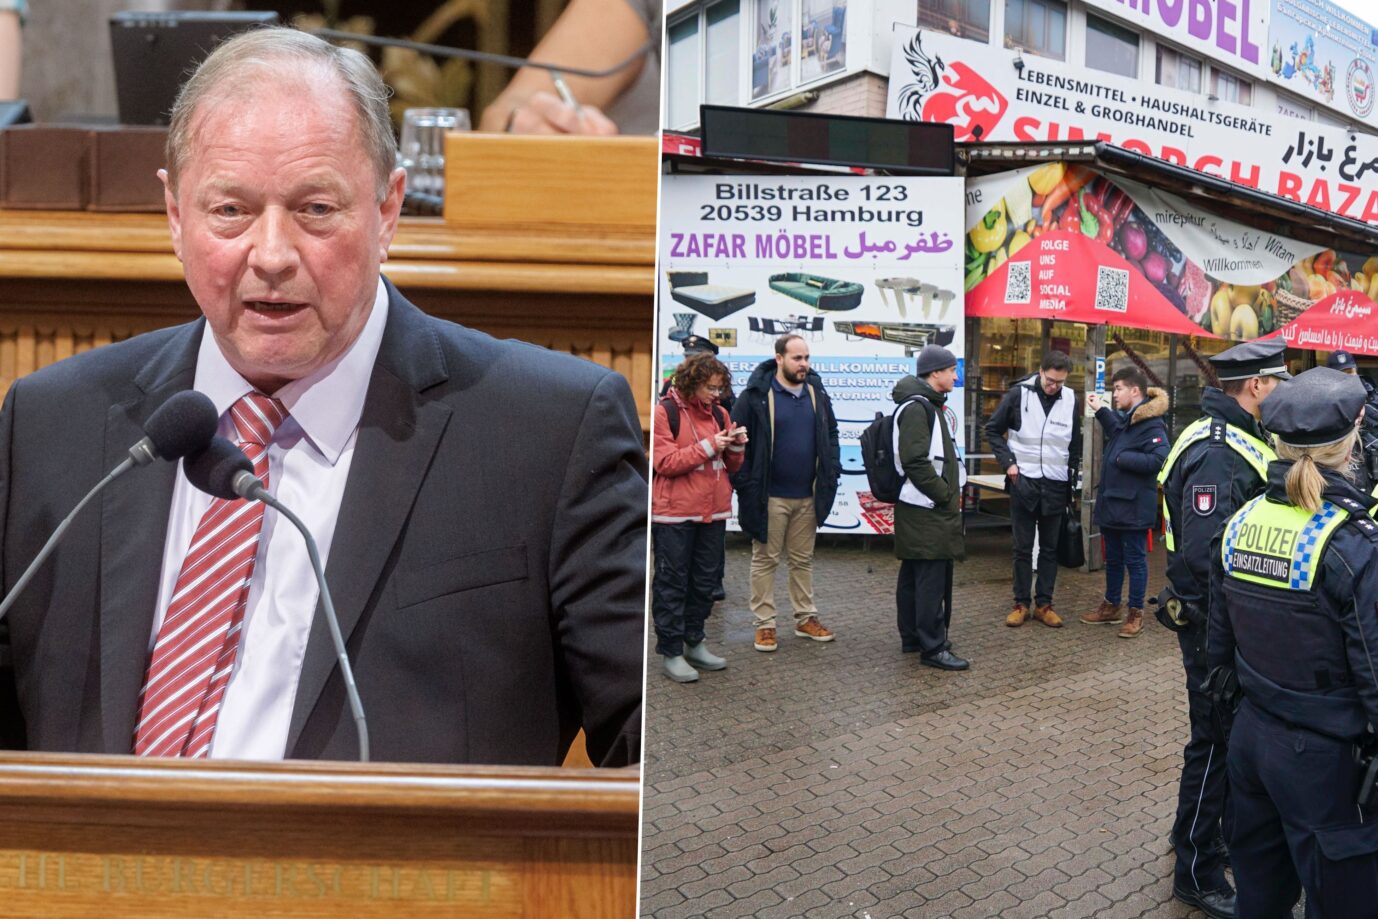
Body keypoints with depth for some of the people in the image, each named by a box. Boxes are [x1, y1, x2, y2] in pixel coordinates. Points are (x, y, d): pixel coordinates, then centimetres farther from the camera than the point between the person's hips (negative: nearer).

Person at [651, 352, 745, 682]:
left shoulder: (718, 413, 10)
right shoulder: (665, 411, -7)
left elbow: (730, 466, 14)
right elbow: (665, 463, -14)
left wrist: (736, 448, -7)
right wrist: (707, 446, -19)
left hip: (713, 511, 6)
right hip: (674, 513, -6)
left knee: (705, 580, 13)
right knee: (672, 582, 1)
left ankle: (694, 643, 25)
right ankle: (671, 652, 8)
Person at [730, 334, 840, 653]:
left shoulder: (817, 393, 7)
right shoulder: (756, 396, -9)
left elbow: (831, 435, 17)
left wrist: (831, 474, 7)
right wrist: (745, 484, -11)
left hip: (808, 496, 5)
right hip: (769, 497, -5)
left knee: (803, 560, 15)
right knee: (765, 561, 5)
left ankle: (806, 618, 26)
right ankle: (764, 624, 14)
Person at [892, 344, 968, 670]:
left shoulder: (931, 406, 18)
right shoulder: (917, 408, -16)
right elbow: (915, 462, -24)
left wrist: (952, 492, 12)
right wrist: (947, 495, -16)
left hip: (927, 510, 11)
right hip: (927, 511, -11)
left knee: (914, 576, 15)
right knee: (932, 579, -7)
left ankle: (912, 637, 23)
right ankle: (932, 647, -3)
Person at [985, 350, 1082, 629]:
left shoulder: (1070, 400, 1)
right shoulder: (1019, 394, -7)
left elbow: (1075, 444, 11)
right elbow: (993, 430, 0)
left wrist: (1072, 479, 7)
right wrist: (1008, 461, -9)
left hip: (1055, 485, 2)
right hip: (1023, 481, -2)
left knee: (1050, 547, 8)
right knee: (1023, 547, 4)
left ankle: (1044, 603, 16)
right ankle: (1021, 603, 13)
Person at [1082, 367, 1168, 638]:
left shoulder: (1151, 425, -18)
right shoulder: (1125, 419, 11)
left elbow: (1159, 460, -28)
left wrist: (1123, 458, -21)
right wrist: (1100, 410, 24)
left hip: (1133, 507, -9)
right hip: (1111, 503, 9)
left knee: (1135, 560, 4)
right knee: (1113, 559, 18)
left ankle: (1136, 613, 14)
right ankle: (1111, 606, 31)